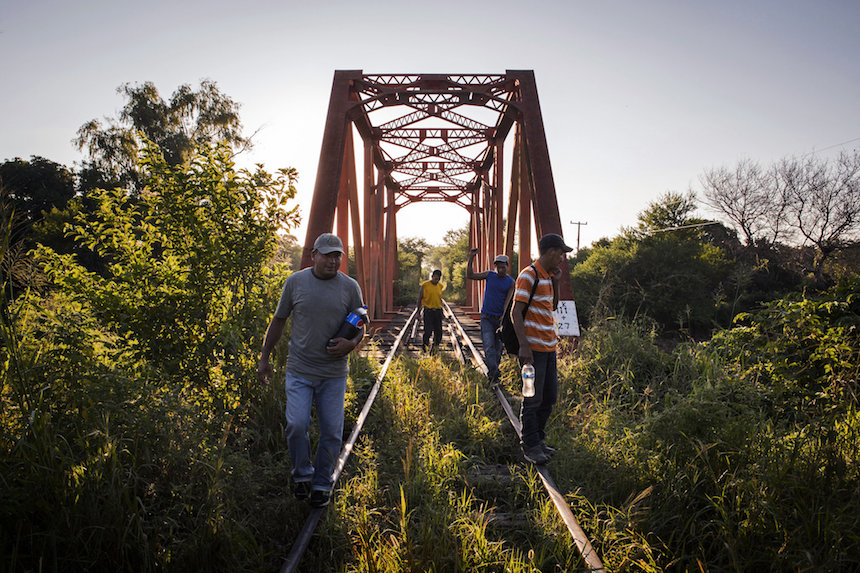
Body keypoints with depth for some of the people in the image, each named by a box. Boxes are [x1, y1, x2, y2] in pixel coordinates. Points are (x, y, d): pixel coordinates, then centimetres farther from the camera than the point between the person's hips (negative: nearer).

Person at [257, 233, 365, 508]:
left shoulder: (350, 287, 1)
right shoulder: (295, 282, 1)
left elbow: (360, 327, 9)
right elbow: (278, 321, 10)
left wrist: (351, 344, -13)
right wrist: (264, 358, 10)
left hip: (334, 373, 1)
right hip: (299, 370, 0)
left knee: (331, 431, 3)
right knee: (296, 425, -12)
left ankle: (322, 483, 23)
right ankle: (302, 475, 15)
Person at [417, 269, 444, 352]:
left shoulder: (440, 286, 9)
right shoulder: (425, 285, -5)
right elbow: (419, 298, 0)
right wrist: (419, 311, -1)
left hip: (438, 311, 4)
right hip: (428, 311, -4)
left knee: (438, 331, 1)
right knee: (428, 331, -12)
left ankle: (435, 346, 17)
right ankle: (424, 343, 14)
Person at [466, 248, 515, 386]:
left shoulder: (511, 282, 0)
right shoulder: (489, 275, 2)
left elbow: (508, 300, -10)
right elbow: (470, 276, -1)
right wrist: (470, 258, -12)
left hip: (500, 318, 1)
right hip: (486, 317, -1)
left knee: (498, 348, 7)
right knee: (489, 346, -14)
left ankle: (492, 373, 22)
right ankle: (494, 375, -19)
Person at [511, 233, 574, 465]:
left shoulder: (547, 276, 15)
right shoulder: (528, 276, -12)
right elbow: (516, 311, -17)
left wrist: (556, 281, 11)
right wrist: (524, 345, -23)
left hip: (549, 347, 9)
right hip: (533, 348, -9)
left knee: (550, 396, 14)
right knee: (533, 398, -2)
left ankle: (538, 439, 27)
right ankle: (530, 446, 9)